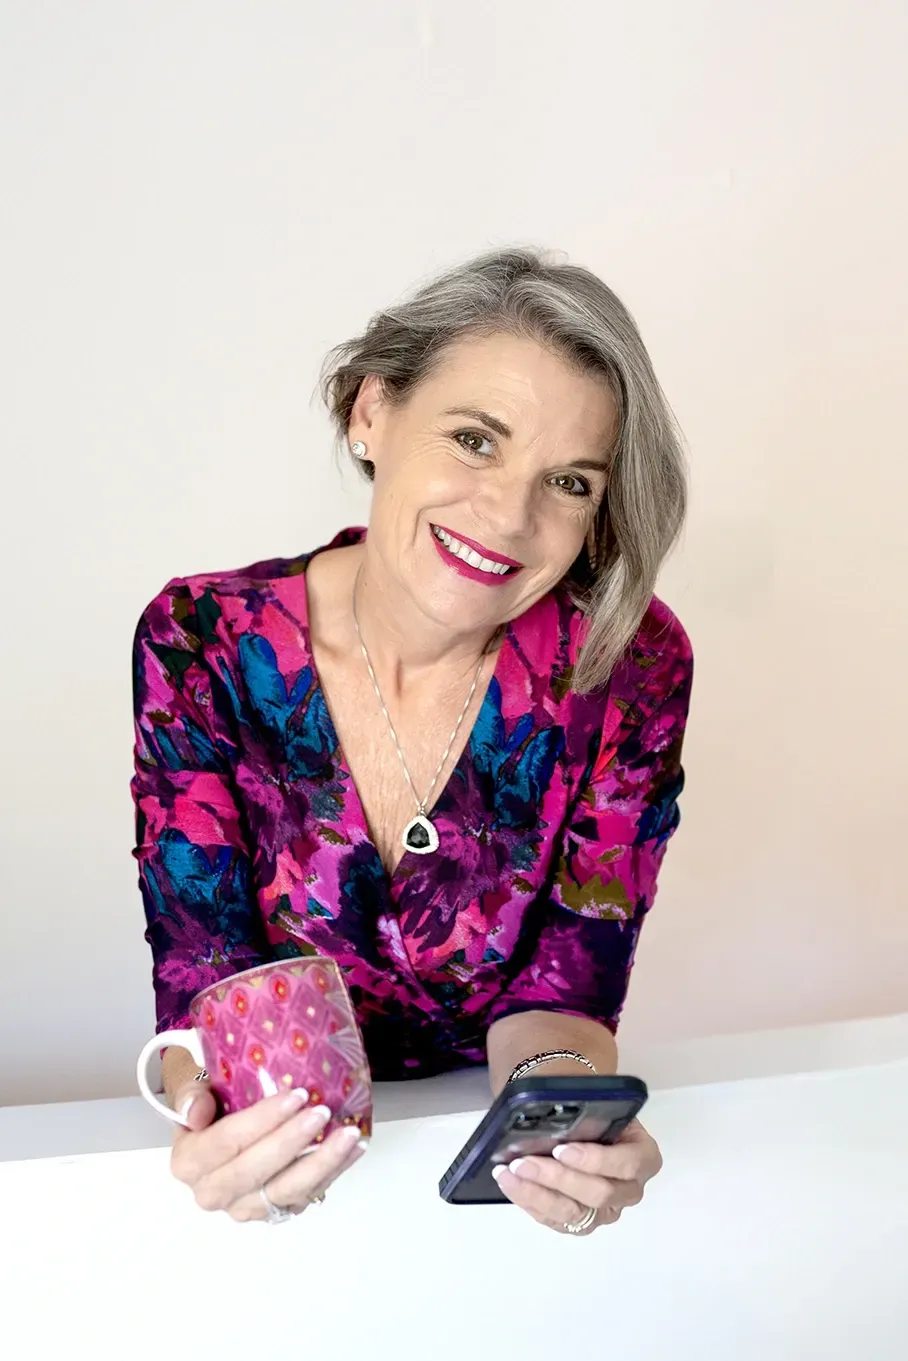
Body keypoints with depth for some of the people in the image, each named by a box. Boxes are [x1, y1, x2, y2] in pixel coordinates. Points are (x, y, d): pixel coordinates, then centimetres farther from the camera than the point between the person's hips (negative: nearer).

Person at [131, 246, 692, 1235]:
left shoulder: (626, 668, -12)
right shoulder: (200, 644, -10)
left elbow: (562, 992, -9)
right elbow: (202, 977, -10)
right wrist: (222, 1128, -30)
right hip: (282, 1162, -1)